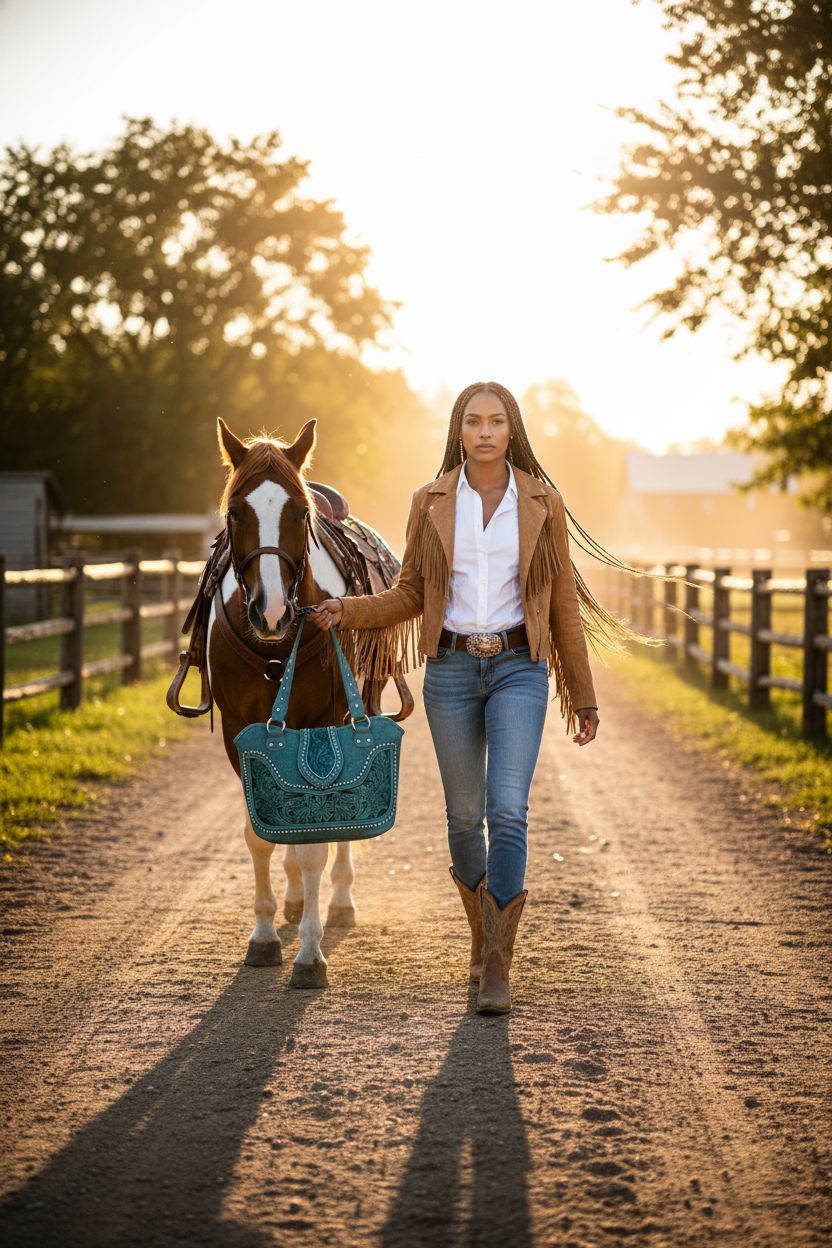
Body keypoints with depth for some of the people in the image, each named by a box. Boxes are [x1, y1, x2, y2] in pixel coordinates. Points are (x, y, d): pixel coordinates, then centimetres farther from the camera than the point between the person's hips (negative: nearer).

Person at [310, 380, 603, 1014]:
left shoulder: (542, 502, 2)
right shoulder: (431, 503, 4)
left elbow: (562, 603, 6)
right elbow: (410, 596, 9)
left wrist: (581, 696, 8)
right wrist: (348, 611, -9)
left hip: (520, 670, -2)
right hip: (452, 670, 2)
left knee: (509, 810, -14)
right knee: (465, 814, 9)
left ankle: (496, 970, -11)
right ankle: (483, 932, 33)